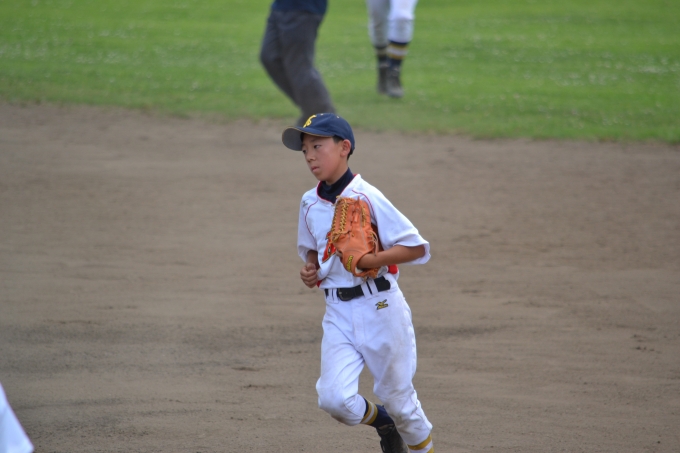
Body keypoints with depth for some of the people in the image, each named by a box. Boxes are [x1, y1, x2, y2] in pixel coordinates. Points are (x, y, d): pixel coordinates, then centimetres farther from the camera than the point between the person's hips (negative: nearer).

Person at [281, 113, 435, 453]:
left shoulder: (366, 197, -11)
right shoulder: (309, 203, 6)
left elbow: (417, 248, -12)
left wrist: (371, 260, -24)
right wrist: (310, 270, 2)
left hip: (379, 307, -5)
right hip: (338, 311, 5)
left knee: (397, 396, 6)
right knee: (334, 399, -10)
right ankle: (381, 422, 20)